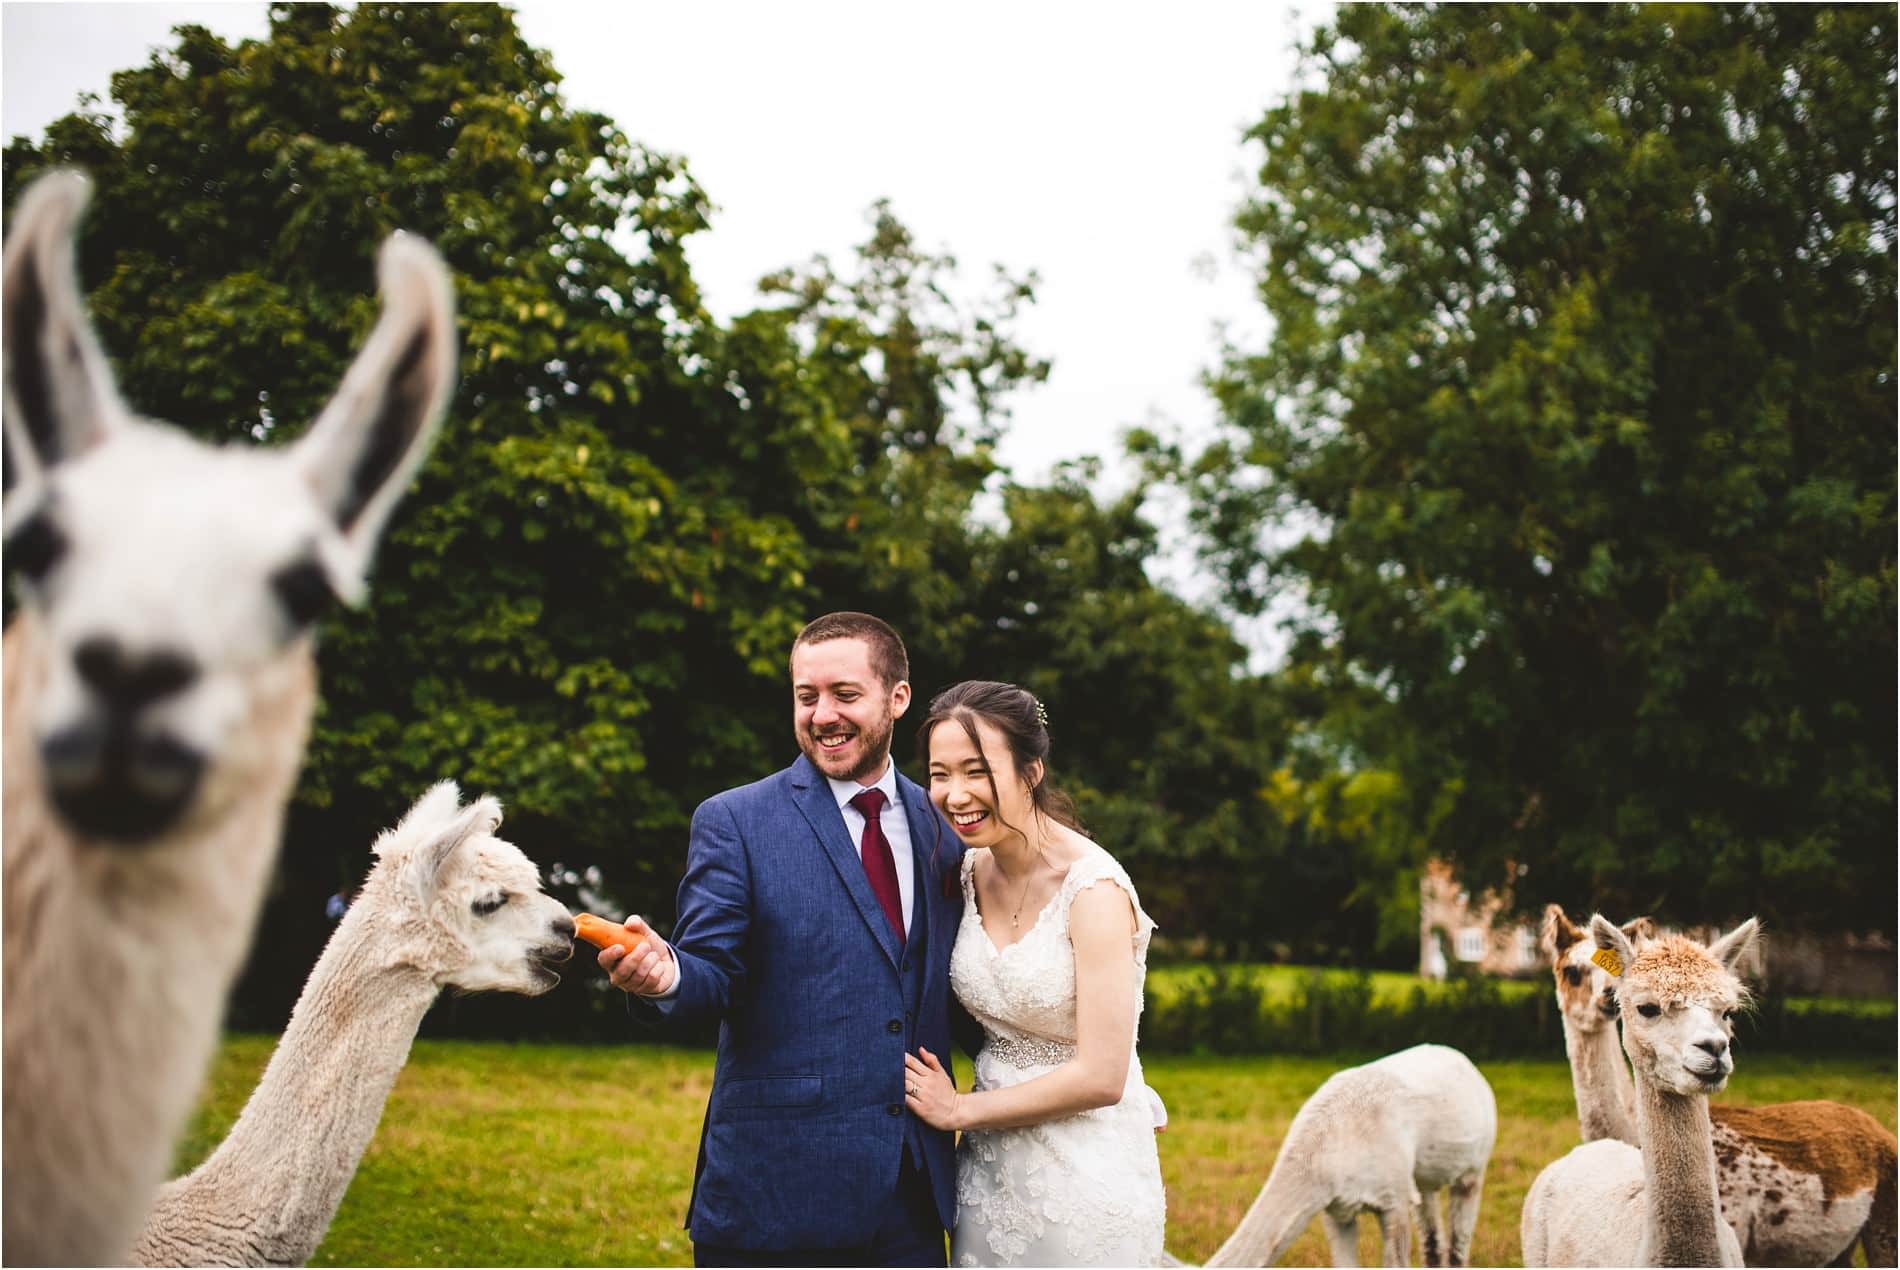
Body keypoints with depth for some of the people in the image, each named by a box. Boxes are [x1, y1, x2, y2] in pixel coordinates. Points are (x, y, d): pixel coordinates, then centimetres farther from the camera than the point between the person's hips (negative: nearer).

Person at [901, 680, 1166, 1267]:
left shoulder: (1093, 888, -19)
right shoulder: (969, 871, 2)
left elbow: (1102, 1077, -22)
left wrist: (959, 1109, -13)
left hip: (1085, 1173, -6)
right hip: (989, 1168, 6)